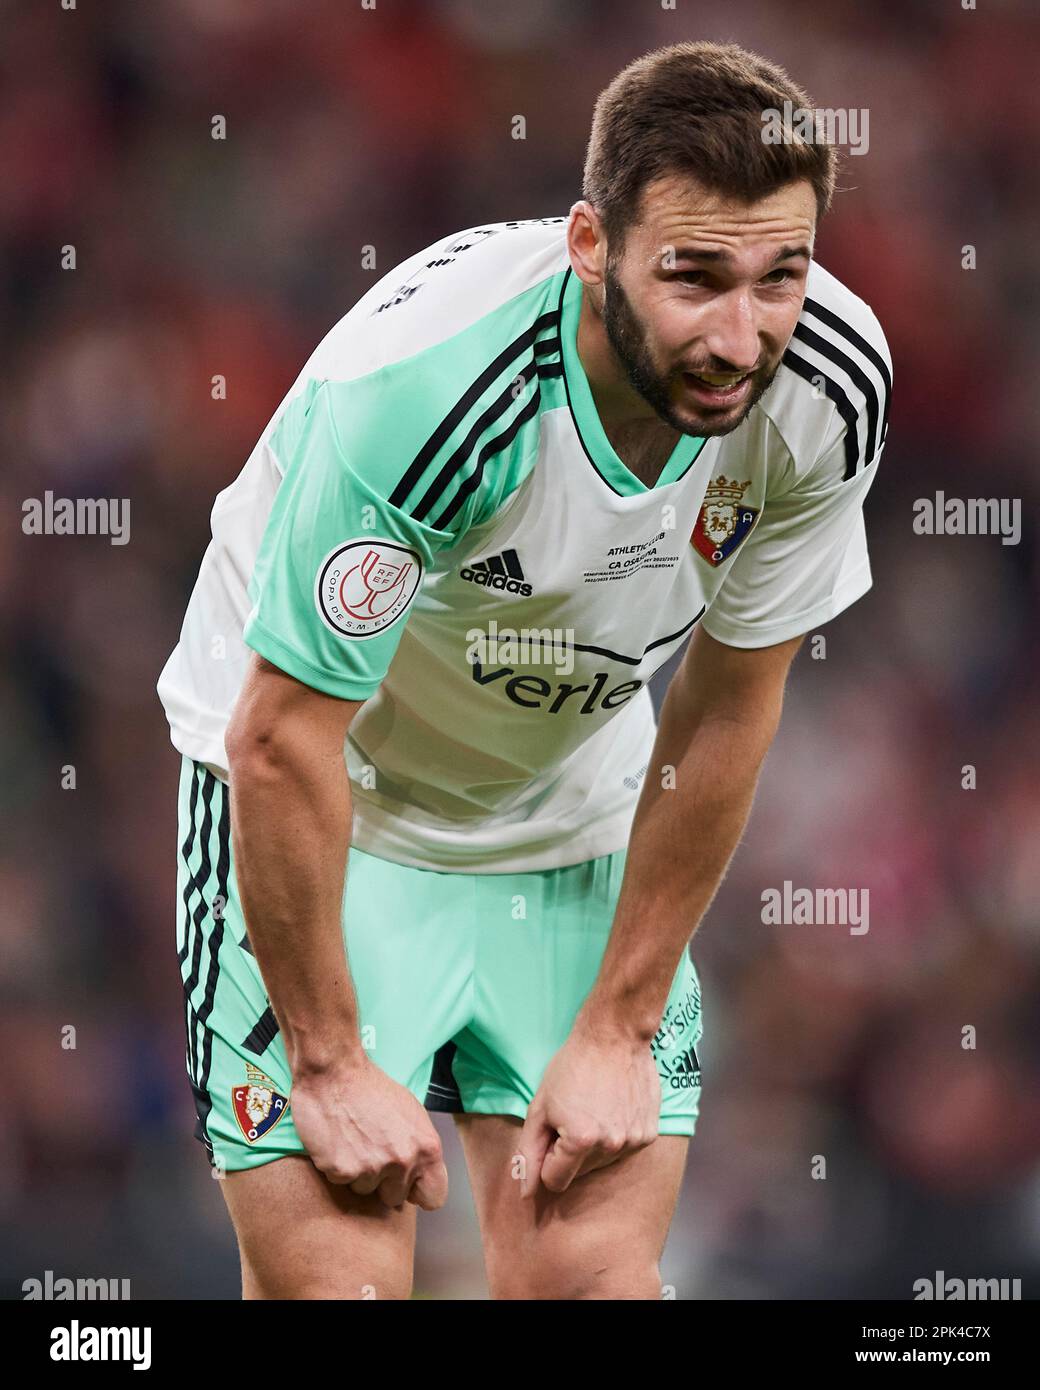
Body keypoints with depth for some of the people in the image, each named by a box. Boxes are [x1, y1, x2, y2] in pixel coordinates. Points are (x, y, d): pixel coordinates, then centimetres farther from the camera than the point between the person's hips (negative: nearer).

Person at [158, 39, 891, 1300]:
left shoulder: (831, 384, -20)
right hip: (328, 803, -4)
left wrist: (620, 1033, -5)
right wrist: (331, 1065, -18)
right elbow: (281, 742, -25)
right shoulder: (414, 388, -35)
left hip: (575, 808, 4)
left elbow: (723, 714, -7)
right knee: (333, 1276, -14)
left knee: (596, 1270, -8)